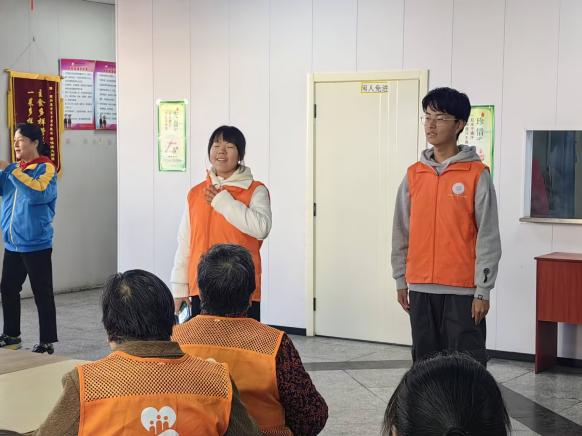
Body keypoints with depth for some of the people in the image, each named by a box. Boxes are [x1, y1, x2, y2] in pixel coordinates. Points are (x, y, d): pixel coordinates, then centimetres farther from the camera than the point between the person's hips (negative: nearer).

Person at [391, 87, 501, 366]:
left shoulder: (477, 175, -5)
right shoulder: (413, 175, 8)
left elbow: (488, 236, -7)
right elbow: (401, 233, 12)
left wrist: (483, 290, -10)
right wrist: (401, 280, 11)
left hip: (462, 289, -4)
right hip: (421, 288, 4)